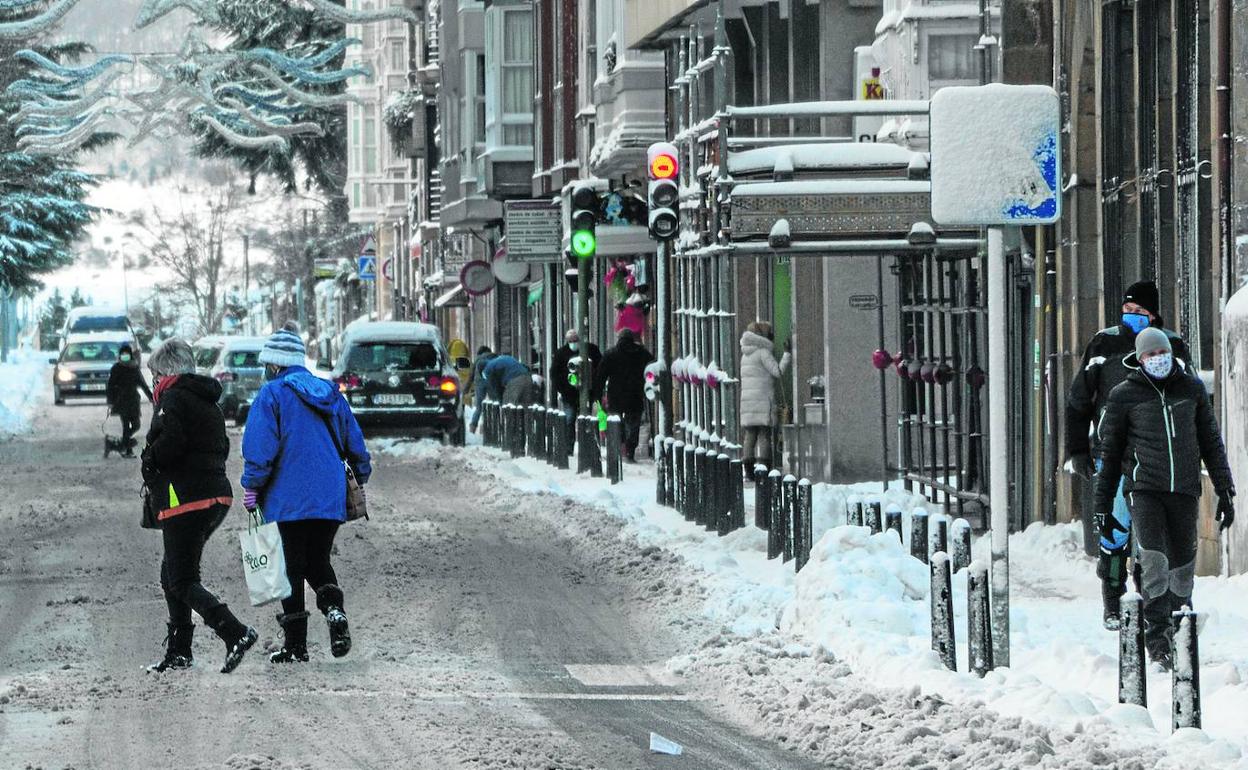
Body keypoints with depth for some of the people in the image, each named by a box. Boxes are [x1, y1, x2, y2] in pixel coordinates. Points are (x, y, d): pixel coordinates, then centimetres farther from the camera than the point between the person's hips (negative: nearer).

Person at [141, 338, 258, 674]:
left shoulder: (174, 398, -9)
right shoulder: (208, 401, 19)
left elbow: (169, 443, -24)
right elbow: (222, 447, 19)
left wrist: (149, 461, -3)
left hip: (185, 499, -9)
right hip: (216, 495, 9)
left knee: (182, 580, -8)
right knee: (172, 573, 19)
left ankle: (236, 633, -24)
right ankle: (178, 651, 19)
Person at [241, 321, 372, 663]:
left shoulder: (272, 394, -7)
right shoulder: (330, 394, 12)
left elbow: (260, 447, -14)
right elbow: (355, 446, 15)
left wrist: (251, 487, -7)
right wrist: (360, 481, 25)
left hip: (288, 500, -5)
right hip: (330, 500, 5)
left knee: (291, 568, 2)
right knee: (318, 562, 16)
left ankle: (295, 644, 3)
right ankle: (334, 610, -12)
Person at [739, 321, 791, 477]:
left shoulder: (746, 355, 17)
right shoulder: (763, 352, -7)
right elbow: (777, 371, -11)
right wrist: (787, 354, -4)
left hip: (747, 400, 7)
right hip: (763, 400, -7)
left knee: (750, 436, 7)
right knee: (764, 436, -5)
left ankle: (748, 471, 3)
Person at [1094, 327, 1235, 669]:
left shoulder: (1192, 389, 9)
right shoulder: (1124, 395, 3)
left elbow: (1211, 443, 16)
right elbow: (1109, 454, 9)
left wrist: (1224, 491, 12)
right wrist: (1102, 507, 9)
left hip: (1185, 490, 3)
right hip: (1144, 488, -3)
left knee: (1182, 564, 5)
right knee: (1154, 561, -19)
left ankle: (1180, 637, 19)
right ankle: (1157, 638, -18)